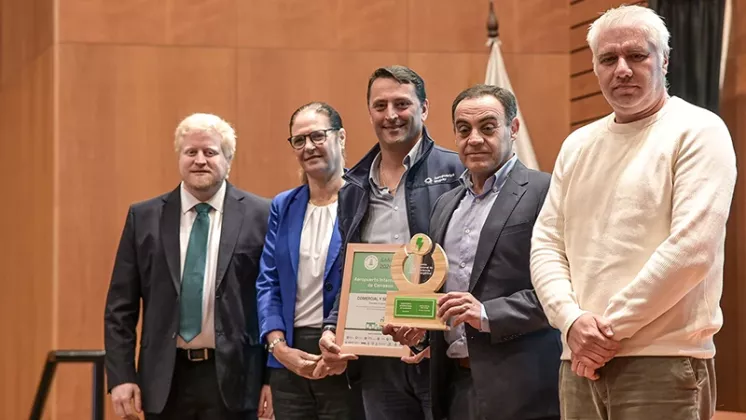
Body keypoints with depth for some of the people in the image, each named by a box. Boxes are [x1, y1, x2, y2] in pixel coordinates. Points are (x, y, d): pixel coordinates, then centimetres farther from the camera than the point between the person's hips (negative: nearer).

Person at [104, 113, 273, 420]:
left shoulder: (260, 217, 0)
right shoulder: (144, 218, 6)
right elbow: (120, 307, 6)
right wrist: (120, 377, -3)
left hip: (231, 379, -2)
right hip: (166, 378, 2)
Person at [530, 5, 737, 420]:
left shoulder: (697, 131, -3)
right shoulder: (578, 145, 15)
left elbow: (693, 249, -14)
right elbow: (546, 245, 11)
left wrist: (611, 327, -11)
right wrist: (574, 321, -8)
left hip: (664, 363, -5)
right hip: (583, 363, 5)